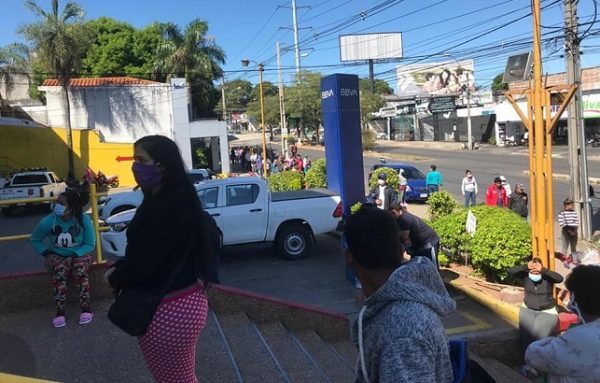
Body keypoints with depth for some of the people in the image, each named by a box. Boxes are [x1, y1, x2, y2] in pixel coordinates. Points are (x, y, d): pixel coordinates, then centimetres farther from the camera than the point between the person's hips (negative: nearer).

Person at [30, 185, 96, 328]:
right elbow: (35, 240, 5)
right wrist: (47, 254, -10)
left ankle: (86, 307, -24)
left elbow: (90, 244, -9)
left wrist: (74, 255, -22)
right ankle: (60, 310, -27)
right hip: (57, 256, 1)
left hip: (80, 254, -1)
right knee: (60, 270, -34)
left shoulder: (84, 220, -17)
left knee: (80, 269, -35)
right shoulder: (48, 221, -13)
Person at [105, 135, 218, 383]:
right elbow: (143, 251, 17)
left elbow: (145, 257, -24)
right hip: (179, 303, 10)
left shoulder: (170, 206, -25)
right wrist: (119, 268, 3)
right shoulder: (163, 199, 9)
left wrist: (115, 278, -6)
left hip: (169, 309, -10)